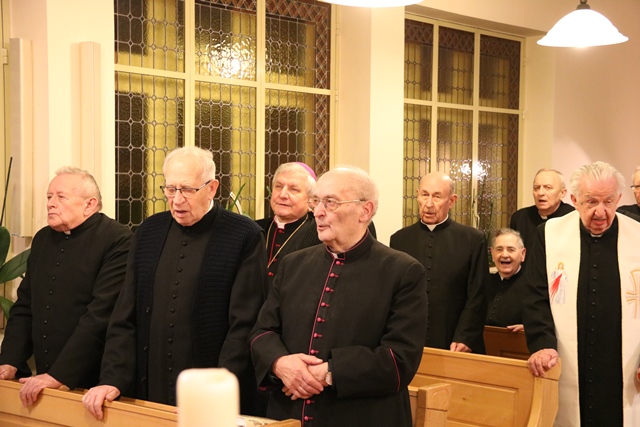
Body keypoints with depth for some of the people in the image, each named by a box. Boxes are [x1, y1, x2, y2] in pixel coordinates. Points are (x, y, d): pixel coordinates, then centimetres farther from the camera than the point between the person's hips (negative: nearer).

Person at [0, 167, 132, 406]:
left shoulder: (117, 241, -13)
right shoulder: (42, 239, 10)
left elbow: (101, 315, -19)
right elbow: (24, 307, 13)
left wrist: (58, 376, -21)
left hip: (92, 386, -6)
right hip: (45, 384, 6)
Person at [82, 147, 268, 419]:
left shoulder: (244, 237, -7)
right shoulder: (149, 231, 7)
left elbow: (244, 325, -10)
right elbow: (125, 317, 7)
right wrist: (112, 379, -3)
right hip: (148, 394, 4)